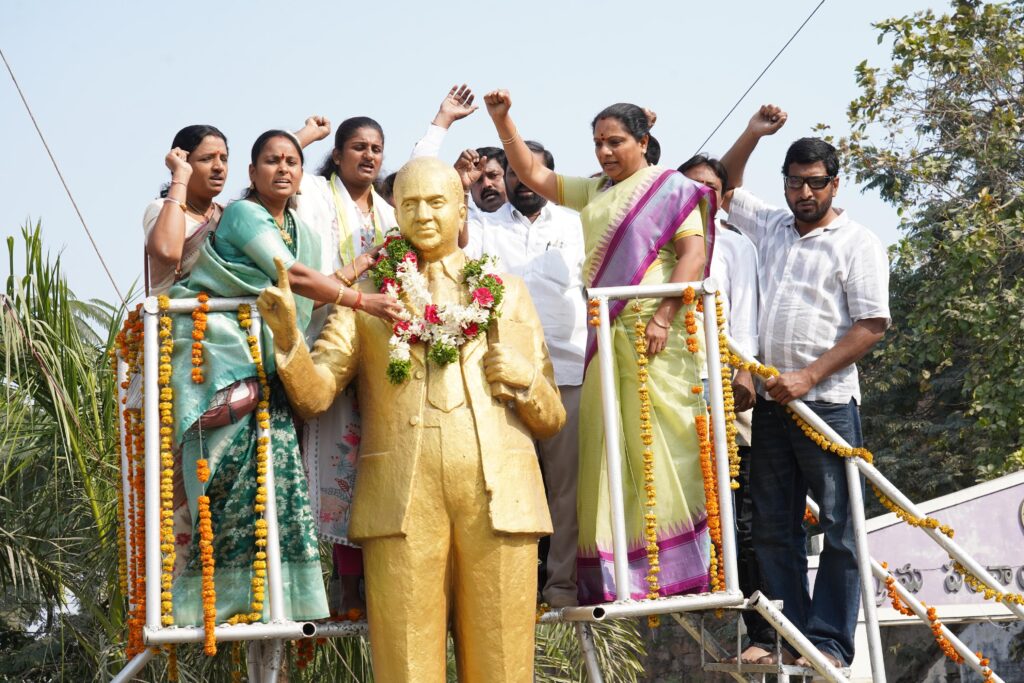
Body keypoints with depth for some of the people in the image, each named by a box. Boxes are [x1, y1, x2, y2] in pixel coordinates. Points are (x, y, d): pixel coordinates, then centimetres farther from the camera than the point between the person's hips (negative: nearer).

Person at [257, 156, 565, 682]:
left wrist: (527, 378, -2)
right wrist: (287, 336, -16)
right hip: (403, 497, -1)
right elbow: (316, 393, 2)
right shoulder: (368, 291, 15)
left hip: (500, 495, 1)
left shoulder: (508, 291, 19)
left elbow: (552, 420, 19)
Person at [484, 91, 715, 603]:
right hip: (604, 337, 7)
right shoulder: (593, 192, 22)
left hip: (655, 336, -6)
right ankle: (621, 577, 2)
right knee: (607, 454, 1)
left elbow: (694, 254, -8)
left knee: (661, 449, -11)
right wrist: (502, 119, 13)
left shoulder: (672, 189, 2)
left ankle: (679, 570, -10)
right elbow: (531, 173, 25)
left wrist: (664, 316, -19)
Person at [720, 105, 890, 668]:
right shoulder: (770, 226, 15)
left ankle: (829, 643, -2)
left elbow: (872, 325, -8)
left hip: (826, 404, -6)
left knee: (839, 527, -5)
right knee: (773, 529, 6)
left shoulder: (857, 243, -2)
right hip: (770, 403, 6)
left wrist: (809, 377, -14)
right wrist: (754, 133, 14)